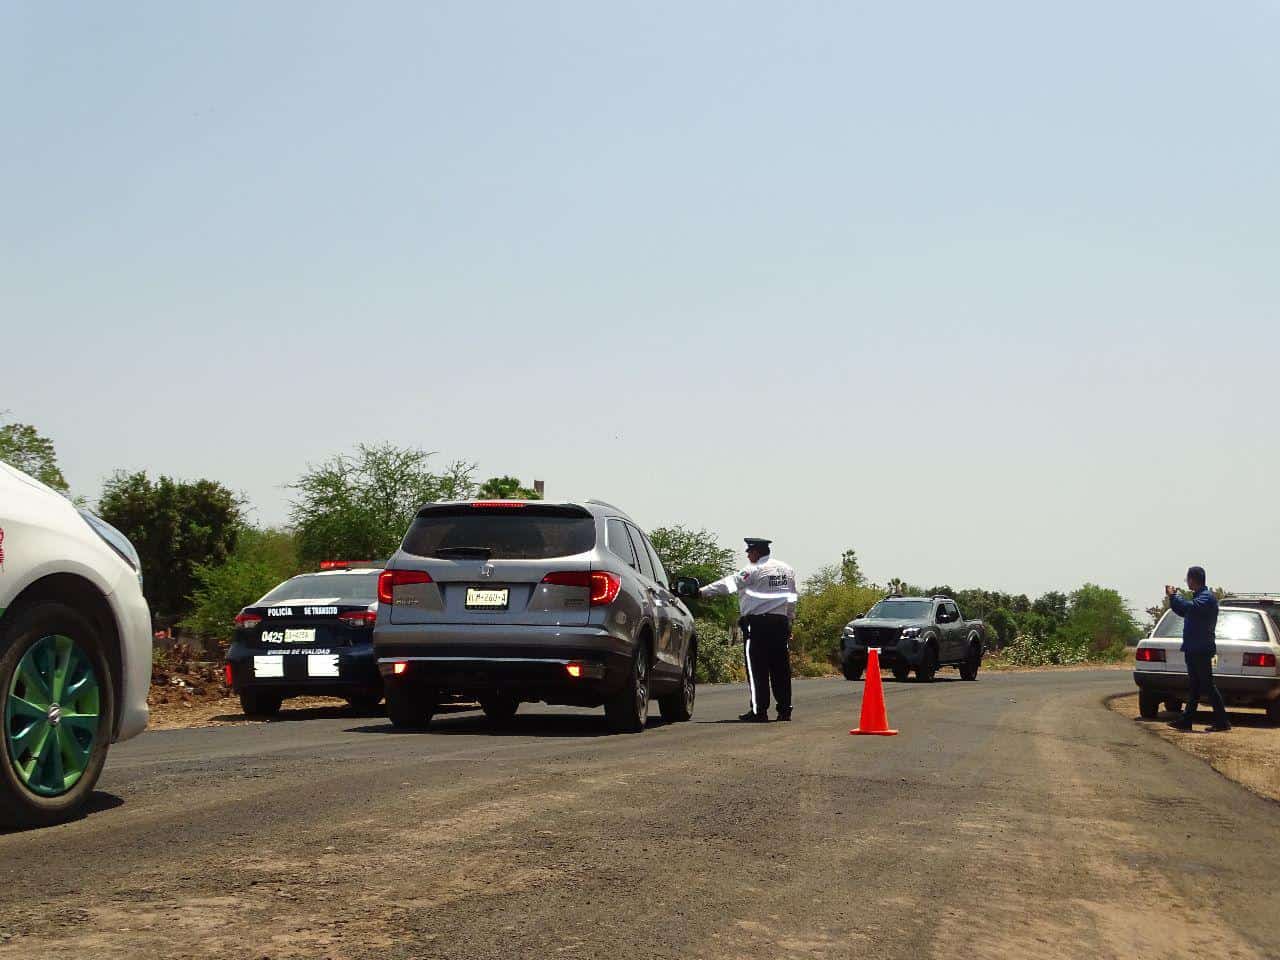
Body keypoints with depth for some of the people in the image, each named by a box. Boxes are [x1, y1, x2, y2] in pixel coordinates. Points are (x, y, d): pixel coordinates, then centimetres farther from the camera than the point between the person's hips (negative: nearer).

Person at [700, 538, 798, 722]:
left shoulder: (755, 570, -8)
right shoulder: (787, 570, 13)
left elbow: (729, 584, -9)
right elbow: (792, 598, 17)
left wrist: (702, 592, -5)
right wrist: (788, 621, 23)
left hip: (758, 622, -6)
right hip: (781, 621, 6)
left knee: (757, 668, -3)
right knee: (780, 667, 9)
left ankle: (759, 710, -5)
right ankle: (784, 709, 11)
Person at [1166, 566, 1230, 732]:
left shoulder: (1207, 597, -13)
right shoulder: (1198, 596, 18)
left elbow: (1191, 607, -31)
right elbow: (1183, 611, 27)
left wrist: (1174, 596, -18)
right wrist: (1173, 597, 13)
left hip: (1201, 649, -10)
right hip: (1193, 648, 10)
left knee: (1208, 685, -8)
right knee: (1194, 687, 11)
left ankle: (1222, 721, -6)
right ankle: (1186, 720, 14)